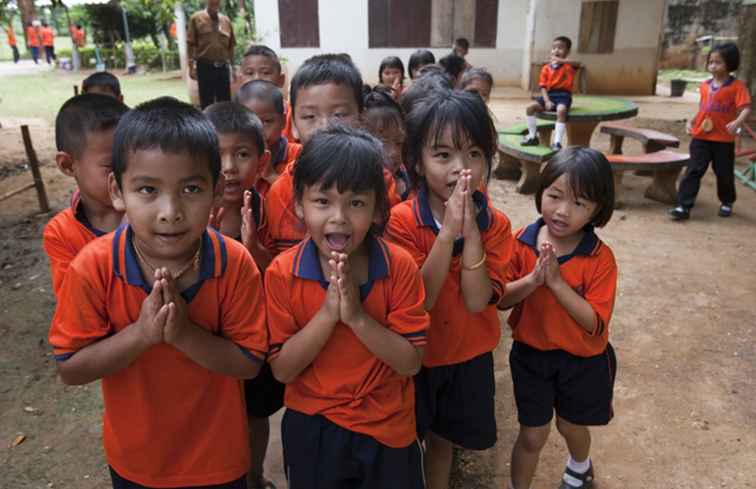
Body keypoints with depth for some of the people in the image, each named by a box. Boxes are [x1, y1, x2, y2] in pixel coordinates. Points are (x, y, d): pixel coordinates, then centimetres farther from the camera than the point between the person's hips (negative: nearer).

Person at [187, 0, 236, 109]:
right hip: (204, 67, -3)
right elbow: (191, 44, -1)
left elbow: (231, 46, 15)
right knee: (206, 102, 2)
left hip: (223, 67, 3)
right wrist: (191, 66, -8)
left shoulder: (226, 21, 12)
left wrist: (233, 67, 13)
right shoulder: (196, 18, 3)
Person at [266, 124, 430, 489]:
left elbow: (411, 363, -16)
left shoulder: (400, 266, -15)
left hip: (388, 429, 0)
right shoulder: (282, 273, -15)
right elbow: (282, 369, -14)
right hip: (312, 428, 0)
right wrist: (328, 312, -28)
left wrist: (357, 316, -29)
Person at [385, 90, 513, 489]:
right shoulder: (401, 220, -20)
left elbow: (477, 301, -19)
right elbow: (419, 300, -25)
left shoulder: (495, 224, -11)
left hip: (467, 358, 3)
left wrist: (471, 231, -30)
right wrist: (447, 231, -34)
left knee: (442, 440, 24)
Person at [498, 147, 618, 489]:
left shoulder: (600, 258, -19)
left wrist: (557, 282, -30)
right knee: (532, 435, 11)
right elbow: (499, 299, -12)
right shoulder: (522, 242, -13)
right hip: (531, 355, 1)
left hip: (582, 361, 0)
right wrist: (532, 280, -29)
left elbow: (595, 322, -22)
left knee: (571, 426, 24)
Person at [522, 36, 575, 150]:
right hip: (549, 95, 4)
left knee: (561, 111, -36)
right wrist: (547, 101, -13)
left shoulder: (568, 66, 1)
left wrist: (560, 61, -18)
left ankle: (557, 142, -34)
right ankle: (532, 137, -3)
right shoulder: (546, 68, 8)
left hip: (563, 95, -4)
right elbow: (543, 86, 3)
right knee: (531, 108, -17)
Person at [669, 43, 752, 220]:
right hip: (700, 138, 4)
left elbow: (746, 108, -16)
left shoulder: (737, 86, -8)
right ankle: (684, 206, -6)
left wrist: (737, 122, -33)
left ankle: (726, 203, 34)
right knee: (693, 171, -3)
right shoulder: (705, 85, 8)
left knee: (724, 174, 11)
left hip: (724, 140, -3)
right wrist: (691, 121, 7)